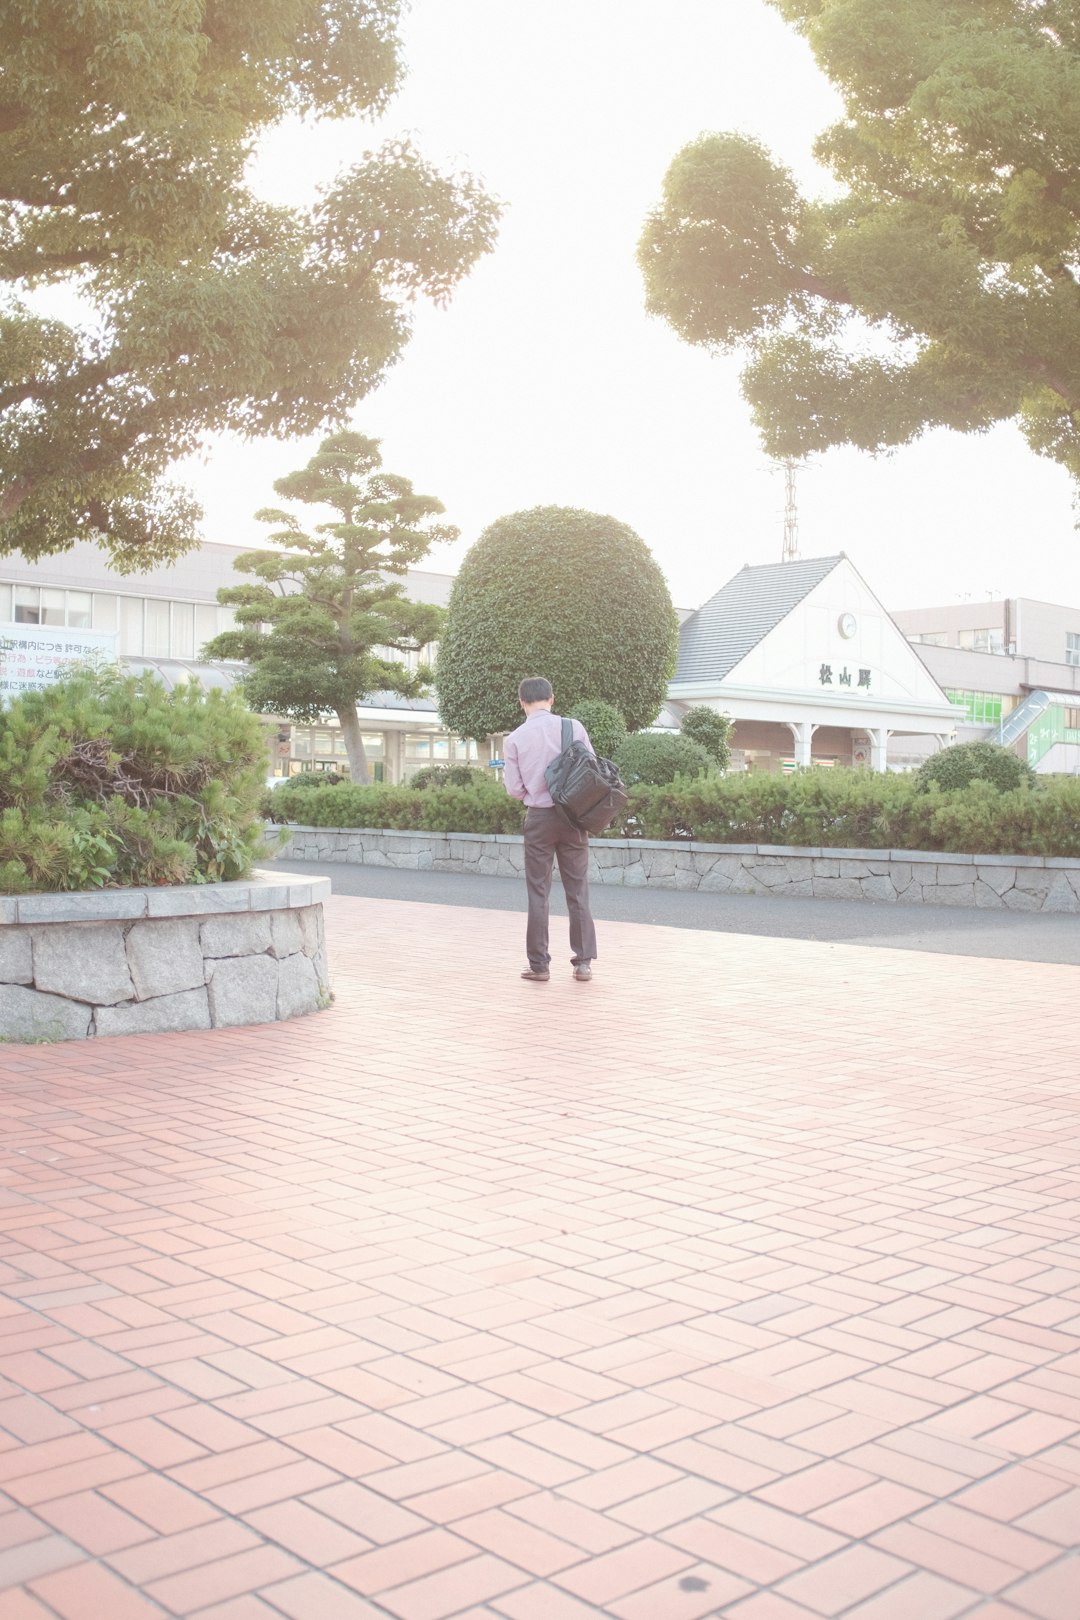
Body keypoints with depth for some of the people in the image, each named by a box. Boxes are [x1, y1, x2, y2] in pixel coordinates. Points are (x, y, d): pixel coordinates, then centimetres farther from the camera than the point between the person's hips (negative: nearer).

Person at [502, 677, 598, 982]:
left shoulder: (514, 739, -5)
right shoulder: (573, 727, -5)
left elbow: (514, 790, -1)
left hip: (539, 818, -1)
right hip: (573, 816, 1)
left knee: (538, 893, 7)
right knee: (578, 891, 8)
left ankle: (539, 964, 9)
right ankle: (584, 962, 9)